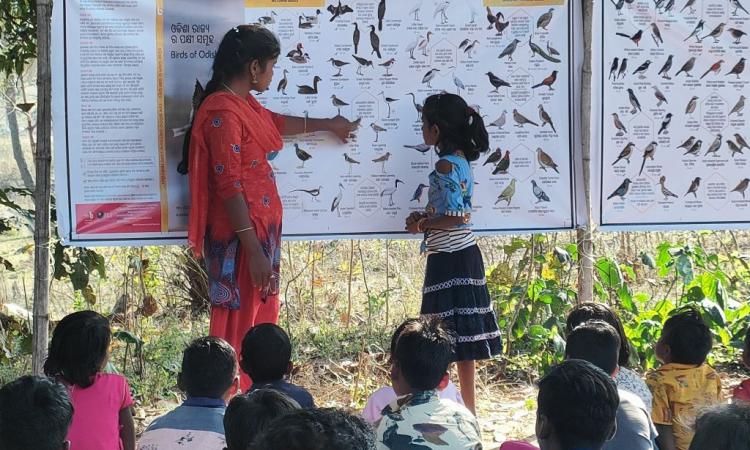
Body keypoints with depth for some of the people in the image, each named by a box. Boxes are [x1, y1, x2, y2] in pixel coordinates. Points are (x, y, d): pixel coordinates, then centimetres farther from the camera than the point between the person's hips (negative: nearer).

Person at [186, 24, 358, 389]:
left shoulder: (244, 105, 12)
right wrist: (253, 250, -22)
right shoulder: (223, 112, -18)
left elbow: (275, 122, 34)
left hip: (260, 231, 10)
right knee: (238, 329, -5)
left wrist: (327, 124, 48)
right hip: (240, 239, -10)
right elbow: (229, 186, -21)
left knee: (260, 324, 15)